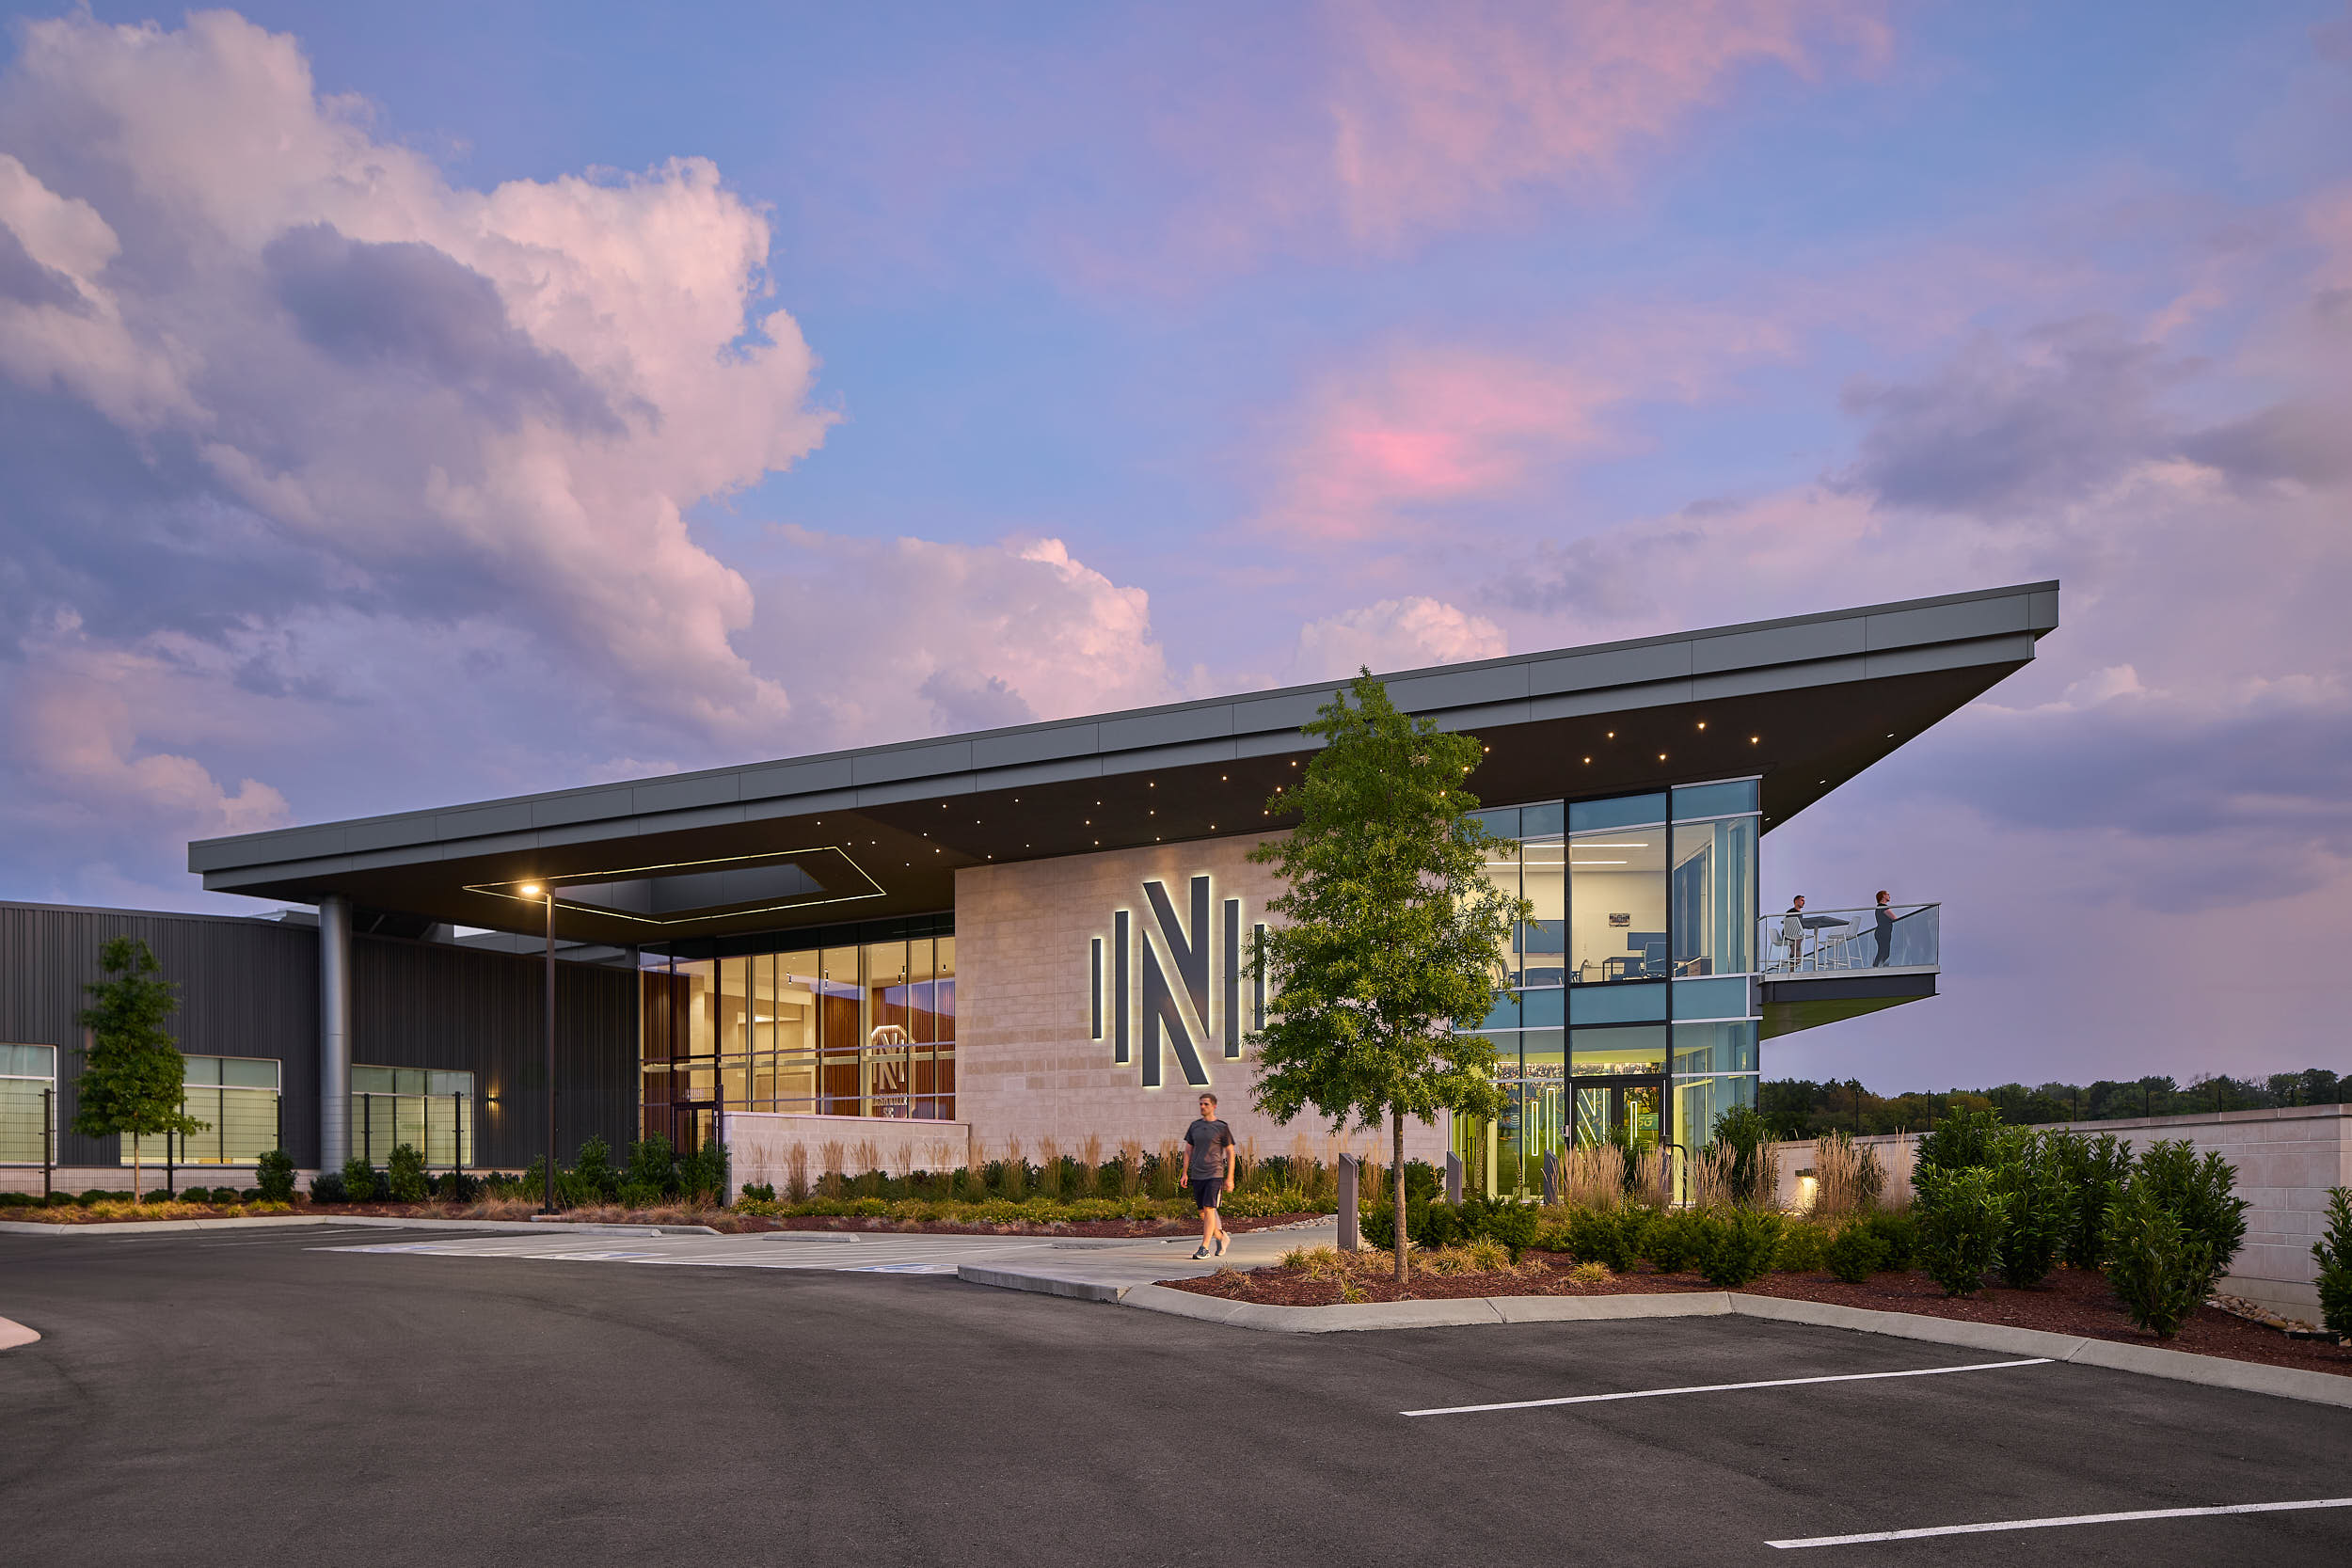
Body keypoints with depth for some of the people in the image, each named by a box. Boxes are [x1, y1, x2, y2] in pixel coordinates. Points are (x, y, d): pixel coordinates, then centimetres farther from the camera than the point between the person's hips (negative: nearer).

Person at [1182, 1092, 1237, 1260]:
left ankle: (1205, 1248, -14)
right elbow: (1188, 1150, 15)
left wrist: (1230, 1178, -5)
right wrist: (1185, 1173, 7)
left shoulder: (1222, 1128, -2)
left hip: (1214, 1175, -5)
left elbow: (1230, 1153, -1)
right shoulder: (1194, 1126, 11)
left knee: (1209, 1210, -14)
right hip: (1197, 1176, 5)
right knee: (1202, 1213, 9)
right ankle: (1220, 1237, 31)